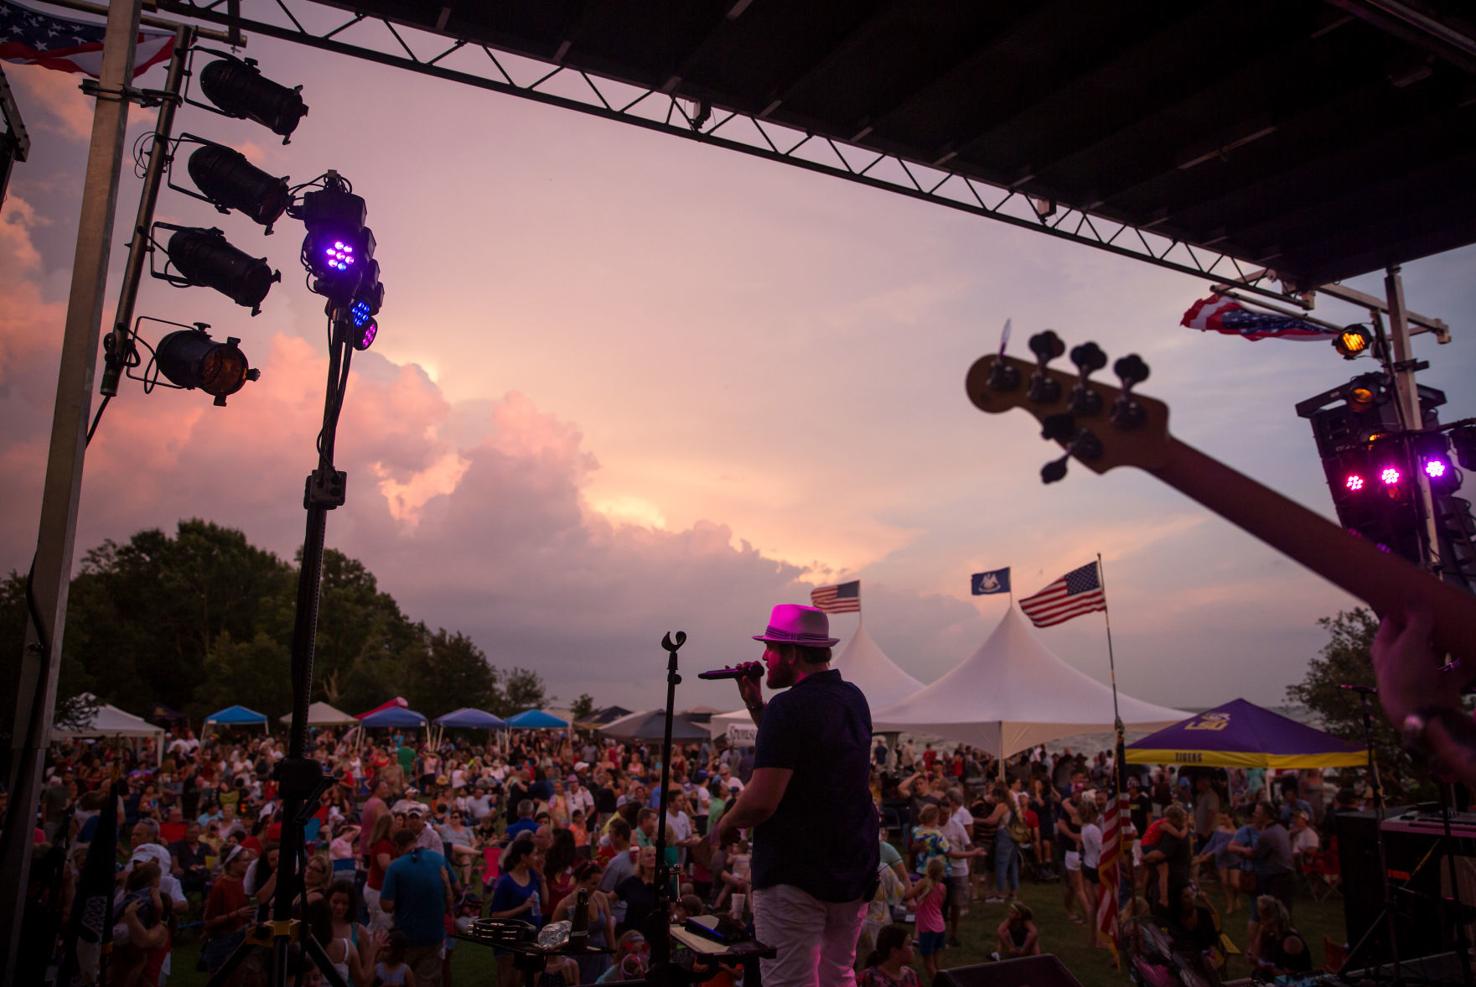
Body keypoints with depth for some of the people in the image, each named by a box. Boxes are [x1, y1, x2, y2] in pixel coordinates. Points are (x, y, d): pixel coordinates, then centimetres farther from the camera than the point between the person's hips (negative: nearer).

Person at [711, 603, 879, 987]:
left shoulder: (789, 707, -19)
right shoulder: (854, 699, 8)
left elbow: (761, 802, -23)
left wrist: (723, 825, -4)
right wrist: (755, 705, 10)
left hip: (795, 874, -8)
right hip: (854, 870, 9)